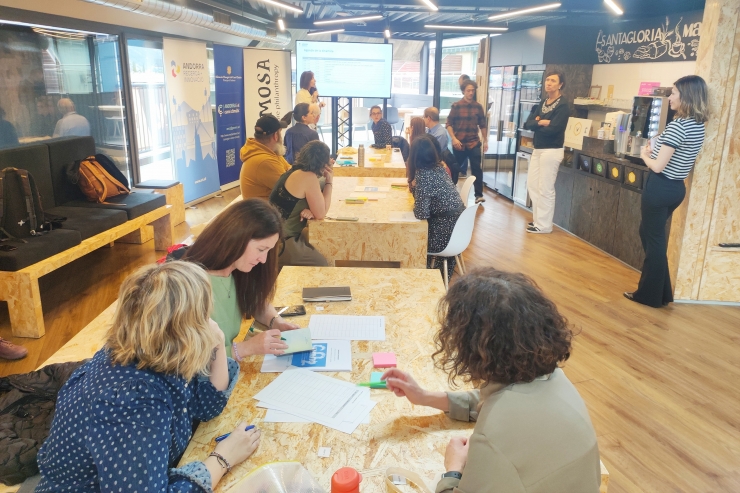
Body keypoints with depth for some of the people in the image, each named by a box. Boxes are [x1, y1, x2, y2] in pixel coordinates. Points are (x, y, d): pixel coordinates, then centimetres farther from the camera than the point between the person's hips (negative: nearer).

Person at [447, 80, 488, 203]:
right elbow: (449, 124, -3)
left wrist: (485, 140, 10)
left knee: (477, 169, -1)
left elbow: (482, 125, 12)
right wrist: (453, 139, -14)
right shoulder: (456, 106, -3)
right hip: (459, 143, -2)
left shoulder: (478, 106, 5)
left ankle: (478, 195, 4)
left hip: (474, 143, 2)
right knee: (455, 169, 11)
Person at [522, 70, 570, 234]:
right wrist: (541, 123, -15)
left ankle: (544, 225, 3)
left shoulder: (563, 105, -11)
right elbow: (528, 123, 3)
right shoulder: (543, 103, 13)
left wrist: (537, 124, -8)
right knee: (532, 185, 12)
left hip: (551, 151, -8)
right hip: (537, 149, 8)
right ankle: (538, 219, 23)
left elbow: (552, 129, -22)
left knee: (545, 189, -5)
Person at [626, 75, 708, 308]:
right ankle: (659, 291, 30)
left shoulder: (678, 125, -20)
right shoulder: (698, 125, 8)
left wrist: (645, 155, -2)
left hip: (660, 188, -9)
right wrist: (656, 151, 9)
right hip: (676, 188, 9)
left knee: (654, 239, 3)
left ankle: (650, 295, 16)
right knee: (651, 234, 21)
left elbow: (658, 166, -20)